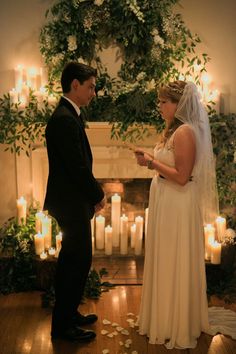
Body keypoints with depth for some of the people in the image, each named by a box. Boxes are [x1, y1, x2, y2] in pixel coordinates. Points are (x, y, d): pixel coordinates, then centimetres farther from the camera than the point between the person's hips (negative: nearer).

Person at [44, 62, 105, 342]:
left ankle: (66, 313, 34)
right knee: (79, 261, 0)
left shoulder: (67, 115, 11)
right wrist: (98, 196, -9)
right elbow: (78, 167, -23)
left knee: (70, 260, 19)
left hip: (70, 201, 10)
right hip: (72, 203, -10)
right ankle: (62, 325, 15)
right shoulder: (65, 119, -21)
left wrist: (93, 194, 10)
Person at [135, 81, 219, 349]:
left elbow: (182, 177, -23)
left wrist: (153, 162, -17)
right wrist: (150, 160, 3)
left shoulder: (185, 132, -19)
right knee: (164, 262, 19)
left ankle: (176, 327, 22)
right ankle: (164, 316, 37)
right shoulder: (172, 129, 10)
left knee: (174, 265, 4)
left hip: (178, 207, -9)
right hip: (165, 204, 9)